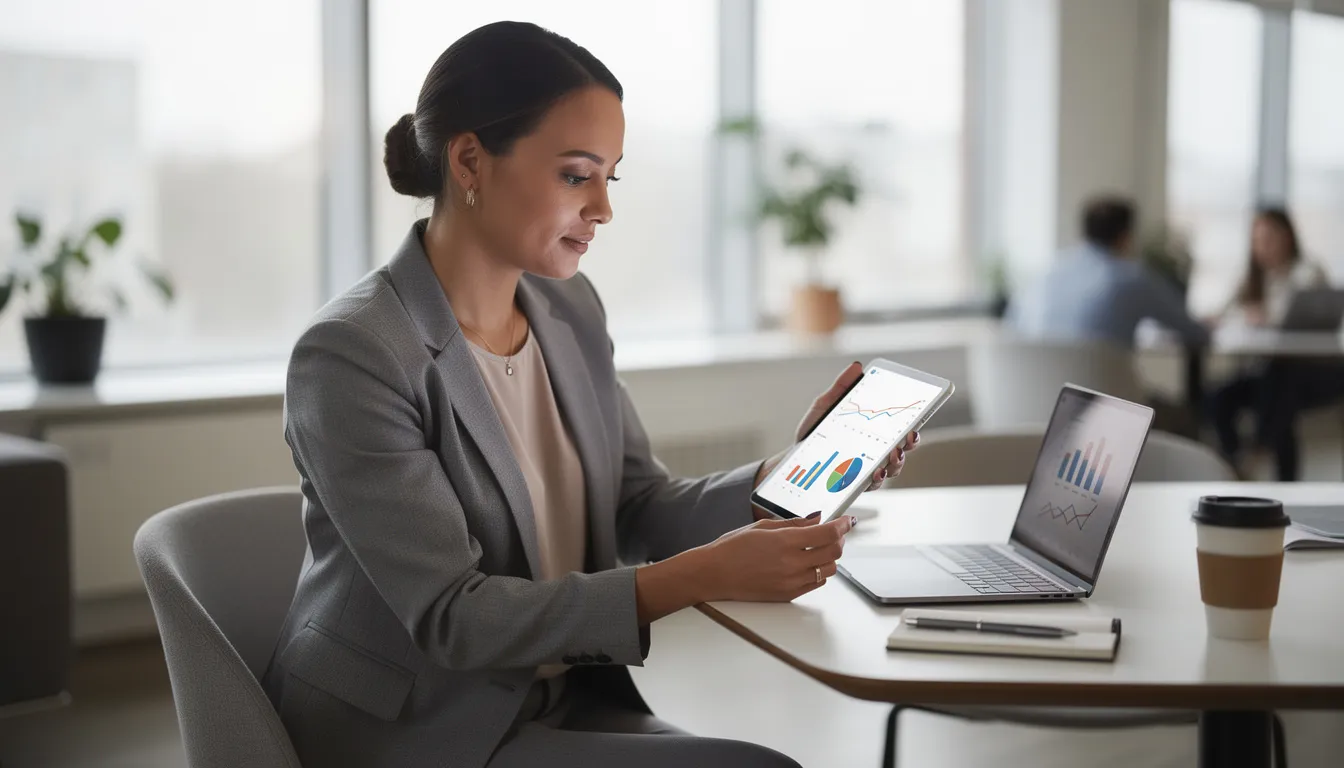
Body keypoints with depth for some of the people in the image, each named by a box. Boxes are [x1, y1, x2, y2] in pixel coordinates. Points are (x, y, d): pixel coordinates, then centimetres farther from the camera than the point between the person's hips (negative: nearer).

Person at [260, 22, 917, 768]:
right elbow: (453, 618, -22)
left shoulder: (569, 310, 3)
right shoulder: (351, 357, -20)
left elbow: (640, 512, 6)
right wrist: (702, 576, -27)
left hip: (561, 695, 7)